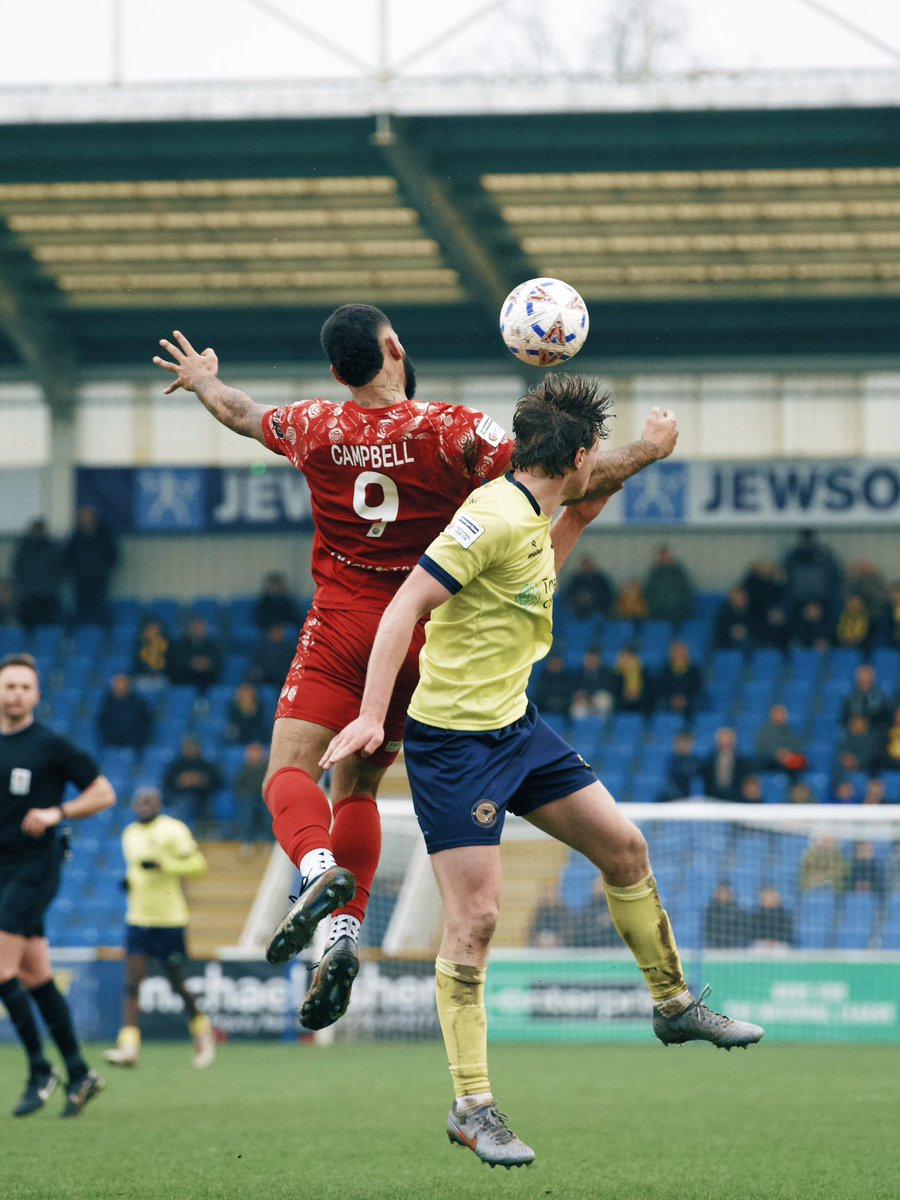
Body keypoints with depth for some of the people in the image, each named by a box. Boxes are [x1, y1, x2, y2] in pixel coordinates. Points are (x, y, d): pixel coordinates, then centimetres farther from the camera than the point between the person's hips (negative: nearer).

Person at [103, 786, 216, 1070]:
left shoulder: (173, 830, -7)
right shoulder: (130, 834, 13)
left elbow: (197, 865, -12)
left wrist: (162, 865, -22)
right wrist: (131, 880, 6)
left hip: (170, 919, -5)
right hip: (138, 918, 5)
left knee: (177, 984, 4)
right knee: (132, 982, -9)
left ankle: (202, 1032, 29)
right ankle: (129, 1047, -15)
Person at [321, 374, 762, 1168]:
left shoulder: (532, 517, 8)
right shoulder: (494, 514, -21)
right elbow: (406, 606, -24)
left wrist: (577, 522, 21)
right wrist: (371, 716, -31)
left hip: (516, 728, 10)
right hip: (454, 739, -10)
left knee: (624, 845, 14)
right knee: (474, 918, -10)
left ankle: (673, 1005, 33)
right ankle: (472, 1108, -3)